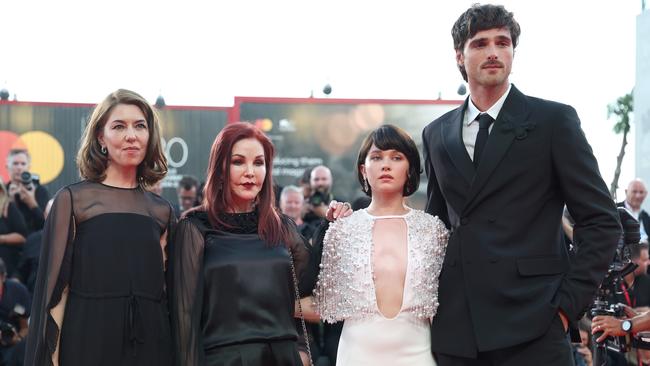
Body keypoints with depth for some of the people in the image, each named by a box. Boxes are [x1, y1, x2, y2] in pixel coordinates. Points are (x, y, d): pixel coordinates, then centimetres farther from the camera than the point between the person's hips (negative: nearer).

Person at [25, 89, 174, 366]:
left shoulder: (162, 211, 10)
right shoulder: (72, 199, -1)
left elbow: (165, 289, 13)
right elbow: (53, 286, -4)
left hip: (150, 343, 3)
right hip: (88, 342, -3)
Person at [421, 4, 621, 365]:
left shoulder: (554, 120, 1)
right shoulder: (436, 134, 13)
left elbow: (602, 222, -1)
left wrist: (569, 303, -8)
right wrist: (431, 303, 10)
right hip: (454, 331, 4)